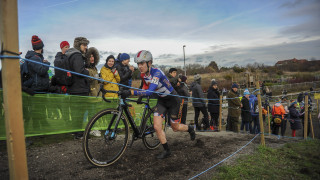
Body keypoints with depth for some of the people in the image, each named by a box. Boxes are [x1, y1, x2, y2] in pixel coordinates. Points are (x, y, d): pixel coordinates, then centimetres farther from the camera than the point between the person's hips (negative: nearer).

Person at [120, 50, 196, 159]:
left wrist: (131, 92, -53)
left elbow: (150, 91, -45)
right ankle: (167, 151, 12)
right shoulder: (143, 75, -9)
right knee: (157, 127, -7)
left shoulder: (157, 73, -32)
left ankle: (190, 129, 43)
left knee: (175, 128, 8)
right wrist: (140, 97, -1)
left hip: (173, 100, -6)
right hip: (161, 100, 6)